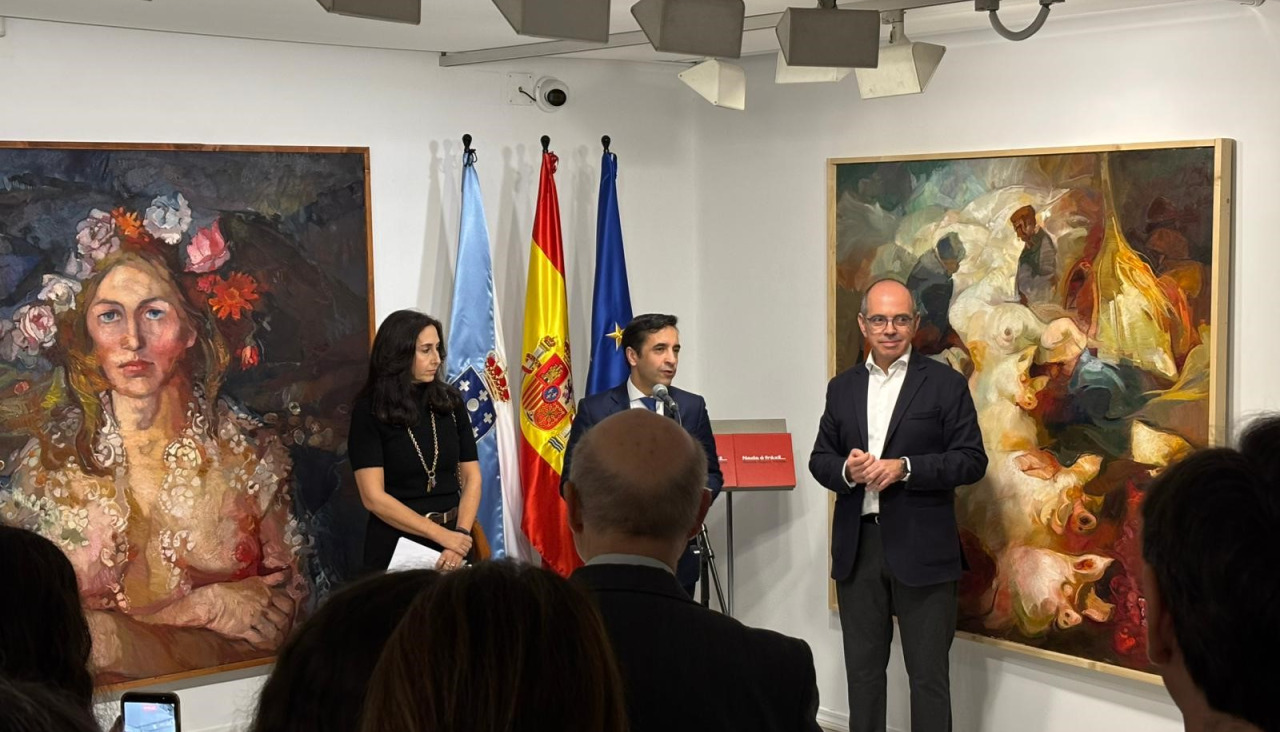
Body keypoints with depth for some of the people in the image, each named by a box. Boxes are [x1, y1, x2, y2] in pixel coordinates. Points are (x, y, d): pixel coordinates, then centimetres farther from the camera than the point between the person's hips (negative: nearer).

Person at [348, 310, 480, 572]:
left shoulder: (450, 401, 2)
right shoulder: (369, 411, -9)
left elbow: (471, 476, 1)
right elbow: (373, 497, -14)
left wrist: (460, 534, -14)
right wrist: (442, 535, -18)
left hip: (451, 535, 3)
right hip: (396, 543, -3)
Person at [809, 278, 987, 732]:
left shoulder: (945, 383, -1)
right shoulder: (842, 388, 12)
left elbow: (972, 460, -6)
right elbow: (819, 460, 11)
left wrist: (904, 468, -18)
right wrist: (846, 470, -12)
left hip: (921, 548, -4)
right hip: (857, 547, 4)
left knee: (928, 673, 3)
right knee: (862, 669, 13)